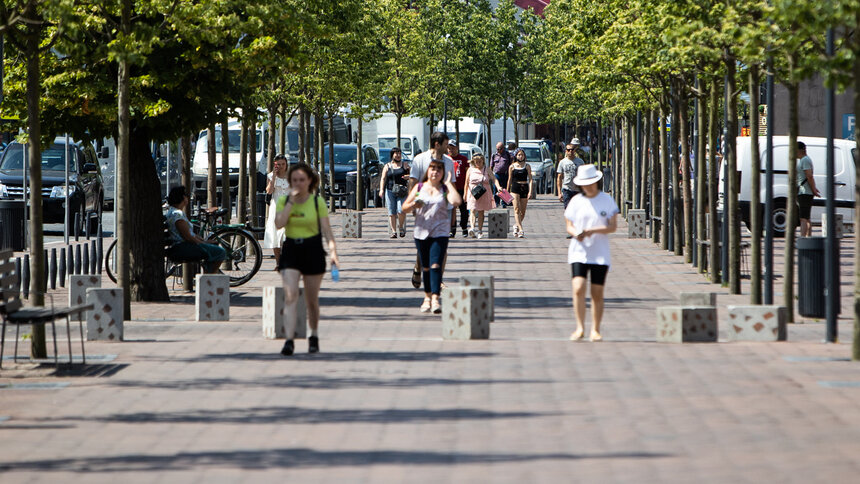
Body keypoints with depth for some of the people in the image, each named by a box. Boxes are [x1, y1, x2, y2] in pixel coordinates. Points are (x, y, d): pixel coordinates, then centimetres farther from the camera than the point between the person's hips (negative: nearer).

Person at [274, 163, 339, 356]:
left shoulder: (318, 202, -2)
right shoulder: (284, 201, 2)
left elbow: (326, 229, -4)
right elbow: (279, 224, -14)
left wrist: (333, 251, -16)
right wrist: (291, 201, -15)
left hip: (313, 250, -1)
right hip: (291, 250, 1)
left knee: (311, 300, 8)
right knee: (290, 295, -15)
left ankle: (314, 336, 30)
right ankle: (289, 340, -20)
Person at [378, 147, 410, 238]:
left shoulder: (404, 165, 11)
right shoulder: (387, 166, 10)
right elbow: (383, 178, 4)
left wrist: (408, 177, -9)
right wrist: (381, 190, -9)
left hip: (402, 192, -1)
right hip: (390, 191, 1)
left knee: (401, 210, -16)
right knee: (392, 213, -1)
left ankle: (402, 227, 6)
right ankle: (393, 231, 5)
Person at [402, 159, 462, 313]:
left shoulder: (445, 189, 3)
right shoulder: (419, 188, 8)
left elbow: (456, 201, -17)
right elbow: (405, 207, 8)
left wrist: (448, 183, -7)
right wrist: (413, 205, -15)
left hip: (440, 232, -2)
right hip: (421, 232, 2)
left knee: (435, 265, -15)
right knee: (425, 267, 9)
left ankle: (435, 299, -20)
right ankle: (427, 297, 23)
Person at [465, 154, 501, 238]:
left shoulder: (486, 169, 6)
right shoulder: (470, 170, 6)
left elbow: (494, 178, -4)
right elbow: (467, 183, 8)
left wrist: (498, 186, -22)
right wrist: (465, 194, 4)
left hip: (484, 193, 1)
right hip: (473, 193, -1)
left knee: (481, 212, 6)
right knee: (473, 210, -16)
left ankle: (480, 231, 13)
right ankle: (472, 228, -32)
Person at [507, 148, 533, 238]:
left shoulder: (527, 166, 6)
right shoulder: (512, 167, 5)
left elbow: (530, 179, 2)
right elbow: (509, 180, 11)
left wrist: (530, 191, -9)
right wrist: (507, 192, 12)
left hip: (524, 188, 2)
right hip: (515, 188, -2)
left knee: (523, 211, 6)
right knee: (517, 209, -15)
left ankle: (517, 226, 31)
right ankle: (521, 230, -21)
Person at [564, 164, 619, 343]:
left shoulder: (607, 200, 2)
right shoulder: (576, 201, 5)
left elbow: (613, 226, -2)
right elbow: (569, 226, 10)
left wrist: (592, 230, -17)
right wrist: (575, 233, -14)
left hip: (600, 254, 0)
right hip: (579, 252, 0)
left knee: (597, 293, 1)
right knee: (578, 289, -15)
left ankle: (595, 330, 10)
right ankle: (580, 328, -9)